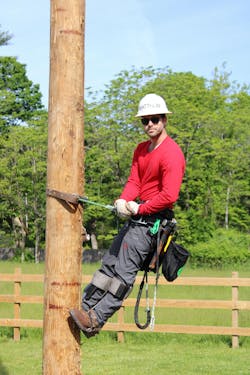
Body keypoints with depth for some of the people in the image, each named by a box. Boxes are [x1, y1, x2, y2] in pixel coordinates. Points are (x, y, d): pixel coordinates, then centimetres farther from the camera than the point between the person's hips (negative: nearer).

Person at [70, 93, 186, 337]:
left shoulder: (171, 153, -15)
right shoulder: (141, 149, 15)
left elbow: (169, 196, -22)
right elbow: (134, 180, 8)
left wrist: (139, 209, -15)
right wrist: (123, 201, -13)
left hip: (153, 218, -9)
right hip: (136, 216, 9)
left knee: (124, 271, -12)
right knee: (109, 264, 11)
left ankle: (95, 320, -14)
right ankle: (84, 308, 16)